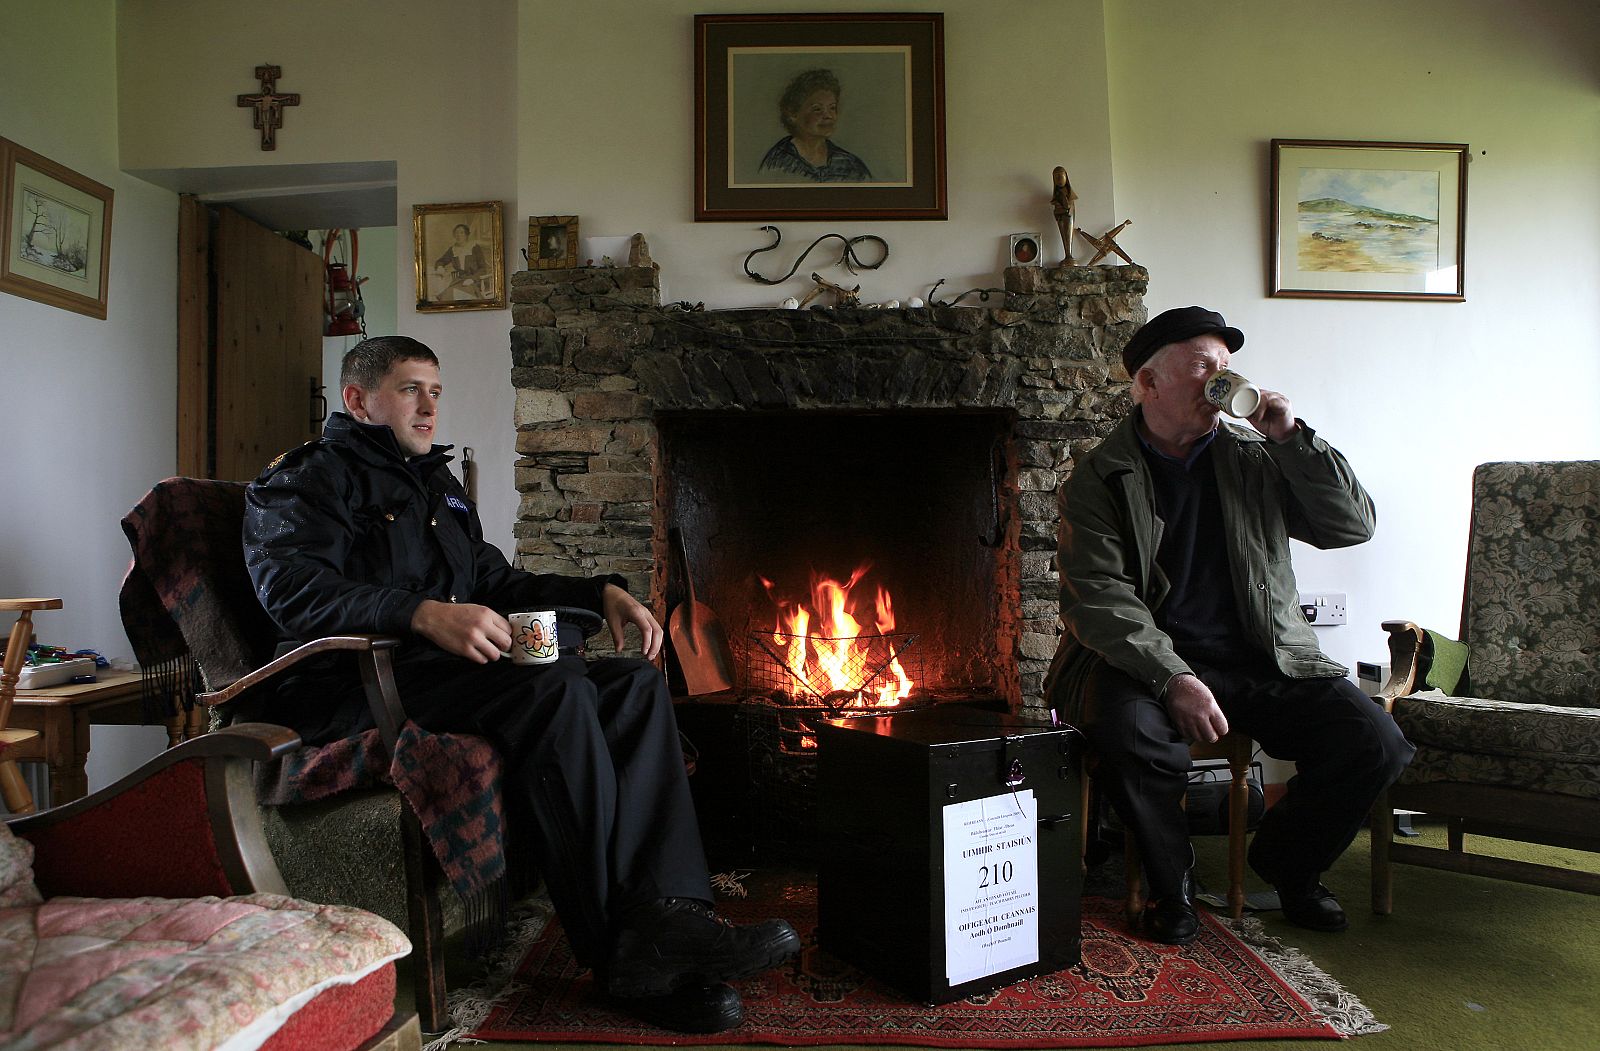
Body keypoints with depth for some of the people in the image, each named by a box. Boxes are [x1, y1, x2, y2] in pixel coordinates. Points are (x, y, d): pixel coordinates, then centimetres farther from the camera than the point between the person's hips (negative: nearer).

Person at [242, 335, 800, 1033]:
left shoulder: (438, 486, 30)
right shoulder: (304, 479, 4)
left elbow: (498, 583, 32)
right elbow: (296, 592, -15)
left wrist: (601, 592, 14)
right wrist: (425, 614, -31)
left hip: (452, 663, 8)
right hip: (366, 686, -8)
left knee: (635, 685, -15)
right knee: (555, 689, -33)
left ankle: (666, 915, -28)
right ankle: (621, 944, -29)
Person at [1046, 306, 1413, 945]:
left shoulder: (1255, 462, 12)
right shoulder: (1098, 479, -1)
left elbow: (1353, 525, 6)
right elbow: (1098, 595, -12)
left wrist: (1292, 438, -5)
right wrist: (1173, 679, -25)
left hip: (1264, 662, 4)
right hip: (1148, 663, -4)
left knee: (1375, 743, -15)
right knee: (1131, 733, -35)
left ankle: (1285, 861, 16)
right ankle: (1172, 886, -3)